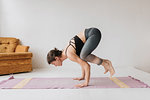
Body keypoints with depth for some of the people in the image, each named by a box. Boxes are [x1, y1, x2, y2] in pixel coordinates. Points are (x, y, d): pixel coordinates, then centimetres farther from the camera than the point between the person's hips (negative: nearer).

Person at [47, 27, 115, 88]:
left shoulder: (69, 54, -17)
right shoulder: (65, 51, 10)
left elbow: (86, 65, -19)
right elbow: (82, 62, 19)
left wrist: (86, 83, -16)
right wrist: (83, 76, 24)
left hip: (94, 33, -9)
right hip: (90, 33, 9)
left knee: (83, 56, -15)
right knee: (82, 57, 10)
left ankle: (105, 63, -3)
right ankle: (104, 62, 15)